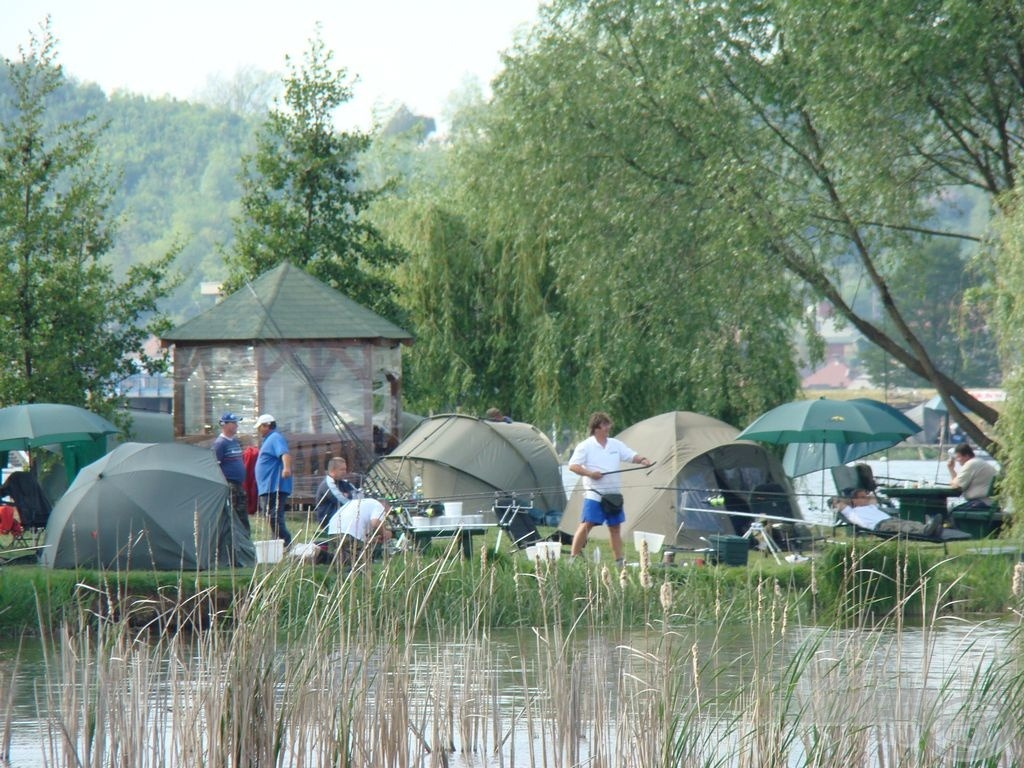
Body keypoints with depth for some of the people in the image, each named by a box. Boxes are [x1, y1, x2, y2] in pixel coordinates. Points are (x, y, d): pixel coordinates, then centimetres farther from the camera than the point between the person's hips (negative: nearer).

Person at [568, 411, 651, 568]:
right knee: (586, 525, -13)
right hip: (594, 494, -6)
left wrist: (642, 460, -11)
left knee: (615, 527, 8)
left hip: (613, 494, 6)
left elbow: (632, 455, 10)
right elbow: (572, 466, -7)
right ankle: (573, 558, -10)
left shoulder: (616, 445, 12)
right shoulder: (586, 446, -4)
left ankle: (619, 560, 12)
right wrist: (589, 473, -20)